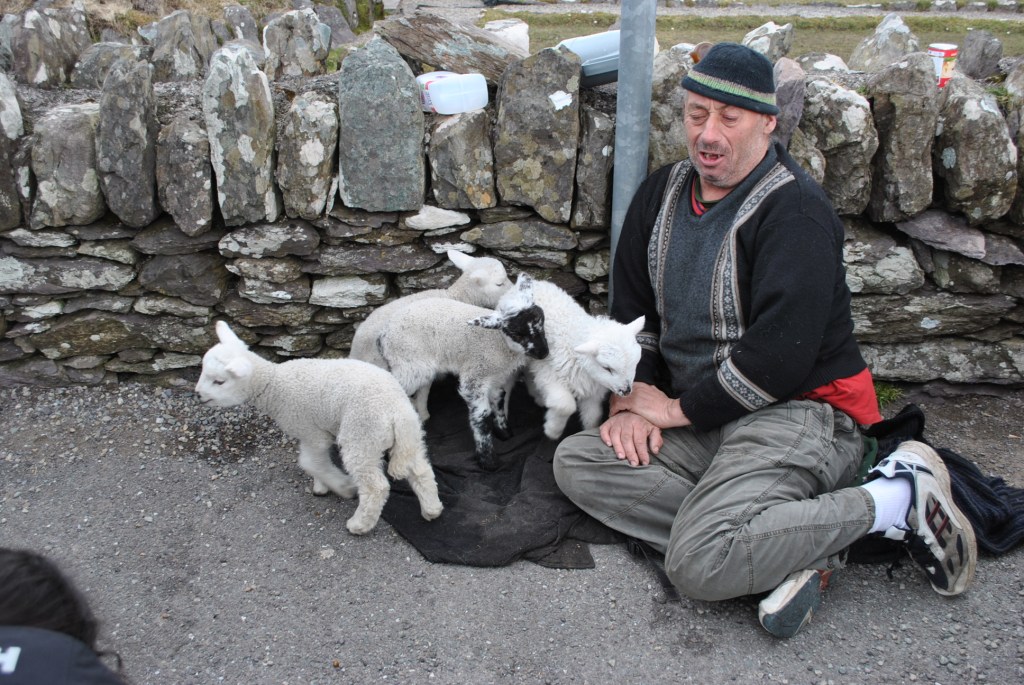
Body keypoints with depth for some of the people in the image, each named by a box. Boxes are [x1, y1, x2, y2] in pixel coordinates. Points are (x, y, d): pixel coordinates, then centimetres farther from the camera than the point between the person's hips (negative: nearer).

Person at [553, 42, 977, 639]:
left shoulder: (796, 212, -13)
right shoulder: (663, 193, 11)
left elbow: (779, 355, -21)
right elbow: (631, 311, 15)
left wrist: (678, 409, -12)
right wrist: (632, 400, -1)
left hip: (797, 412, -8)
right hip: (701, 422, 8)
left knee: (699, 563, -27)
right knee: (577, 463, -11)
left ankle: (898, 498, -7)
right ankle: (796, 545, -15)